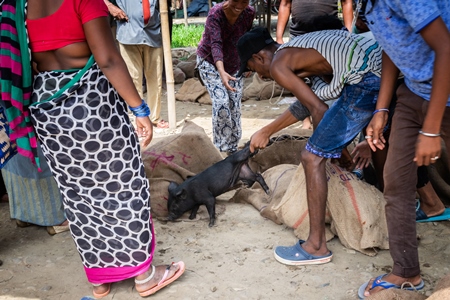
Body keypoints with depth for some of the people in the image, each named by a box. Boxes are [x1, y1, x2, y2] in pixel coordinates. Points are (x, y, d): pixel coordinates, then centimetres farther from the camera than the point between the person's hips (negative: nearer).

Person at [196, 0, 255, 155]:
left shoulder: (249, 13, -16)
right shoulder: (215, 13, -28)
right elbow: (216, 44, -40)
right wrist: (222, 72, -54)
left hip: (235, 63, 4)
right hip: (210, 62, -4)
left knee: (235, 106, 2)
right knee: (221, 103, -18)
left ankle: (233, 148, 15)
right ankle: (220, 147, -5)